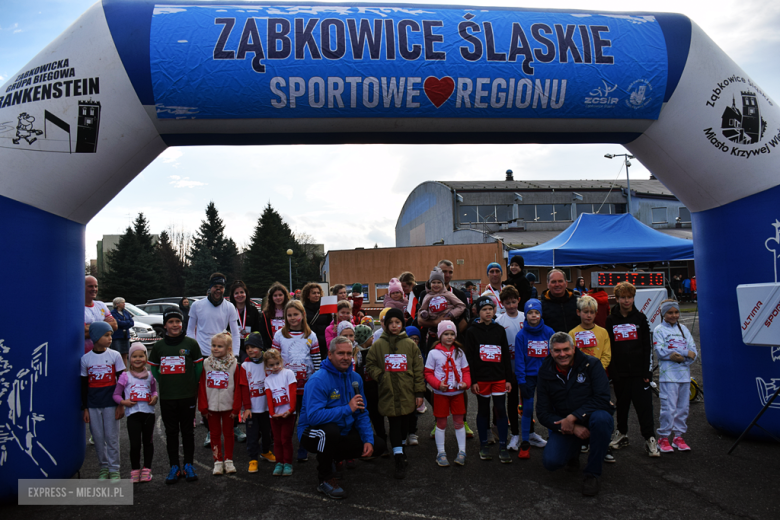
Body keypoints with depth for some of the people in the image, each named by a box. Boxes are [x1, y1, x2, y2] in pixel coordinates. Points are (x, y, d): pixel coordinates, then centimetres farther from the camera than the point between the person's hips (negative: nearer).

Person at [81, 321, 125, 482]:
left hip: (111, 402, -1)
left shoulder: (114, 355, -2)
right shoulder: (86, 358, 1)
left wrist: (121, 404, -2)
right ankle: (104, 468, 23)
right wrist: (85, 408, 4)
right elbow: (84, 385, 6)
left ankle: (114, 469, 14)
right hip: (93, 404, 1)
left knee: (112, 436, 2)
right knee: (98, 437, 8)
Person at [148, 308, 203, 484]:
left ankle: (188, 466, 20)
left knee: (188, 431, 8)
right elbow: (154, 368, 13)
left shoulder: (191, 343, -3)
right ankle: (174, 467, 20)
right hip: (166, 397, 2)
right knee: (171, 432, 10)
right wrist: (162, 384, 3)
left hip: (188, 396, -2)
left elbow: (198, 365, 4)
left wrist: (191, 384, 0)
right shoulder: (158, 346, 3)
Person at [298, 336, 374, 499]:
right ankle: (325, 480, -13)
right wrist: (347, 409, -30)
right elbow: (313, 416, -33)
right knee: (331, 429, -39)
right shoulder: (319, 380, -22)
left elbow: (362, 414, 5)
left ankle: (330, 458, 16)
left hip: (342, 433, 7)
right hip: (313, 433, -7)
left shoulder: (355, 378, 0)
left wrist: (368, 440, -9)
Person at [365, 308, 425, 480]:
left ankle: (401, 451, 37)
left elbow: (418, 369, 2)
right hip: (388, 393, -1)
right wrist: (380, 376, -8)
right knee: (394, 425, -3)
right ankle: (399, 462, -1)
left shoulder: (410, 344, 1)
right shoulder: (378, 344, 1)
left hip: (407, 393, 1)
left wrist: (419, 392, 0)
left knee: (404, 423, 14)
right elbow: (370, 364, 8)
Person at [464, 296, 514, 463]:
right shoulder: (472, 331, -1)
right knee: (483, 410, 8)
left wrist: (508, 378, 5)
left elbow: (506, 355, 9)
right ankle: (483, 446, 20)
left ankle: (502, 447, 8)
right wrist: (472, 381, -8)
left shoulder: (500, 330, 7)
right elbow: (469, 357, -3)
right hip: (481, 378, -2)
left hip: (499, 377, 2)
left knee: (501, 410, -1)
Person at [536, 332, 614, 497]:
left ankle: (593, 474, -17)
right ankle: (573, 451, 18)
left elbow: (602, 399, -18)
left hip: (591, 420, -2)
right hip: (564, 426, 2)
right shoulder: (546, 372, -3)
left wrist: (573, 417, -25)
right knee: (550, 462, -21)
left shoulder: (591, 364, -10)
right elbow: (543, 413, -4)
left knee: (601, 418, -38)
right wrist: (573, 428, -18)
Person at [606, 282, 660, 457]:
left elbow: (647, 347, 2)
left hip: (638, 371, -1)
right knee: (622, 404, 11)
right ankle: (622, 434, 25)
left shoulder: (640, 318, 3)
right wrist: (610, 372, 1)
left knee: (644, 404, -3)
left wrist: (648, 371, -4)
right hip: (619, 372, 1)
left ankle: (650, 439, 6)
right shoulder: (611, 320, 4)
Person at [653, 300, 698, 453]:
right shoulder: (659, 330, 0)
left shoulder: (683, 329, 14)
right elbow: (661, 351, -12)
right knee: (668, 407, -7)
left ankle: (678, 436, 20)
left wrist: (679, 357, -13)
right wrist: (686, 352, -13)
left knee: (683, 407, 7)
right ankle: (663, 437, 3)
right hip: (668, 374, -5)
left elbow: (693, 352, 6)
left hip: (684, 374, 5)